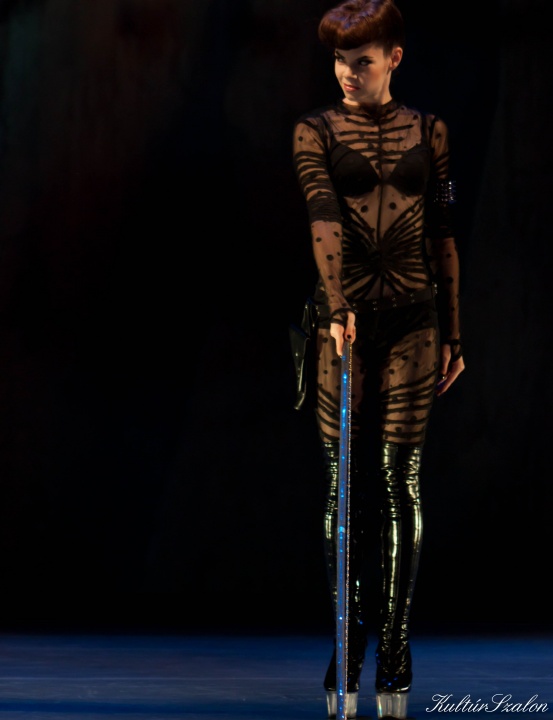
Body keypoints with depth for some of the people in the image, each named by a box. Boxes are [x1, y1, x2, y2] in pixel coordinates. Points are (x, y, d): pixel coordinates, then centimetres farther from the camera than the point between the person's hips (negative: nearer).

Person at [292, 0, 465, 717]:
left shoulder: (428, 132, 9)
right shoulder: (316, 130, 3)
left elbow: (443, 235, 10)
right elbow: (324, 218, -13)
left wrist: (452, 334, 8)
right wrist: (337, 306, -27)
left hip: (413, 318, 1)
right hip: (346, 318, -1)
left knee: (401, 483, -1)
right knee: (345, 484, 0)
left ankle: (394, 657, 5)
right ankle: (347, 657, 8)